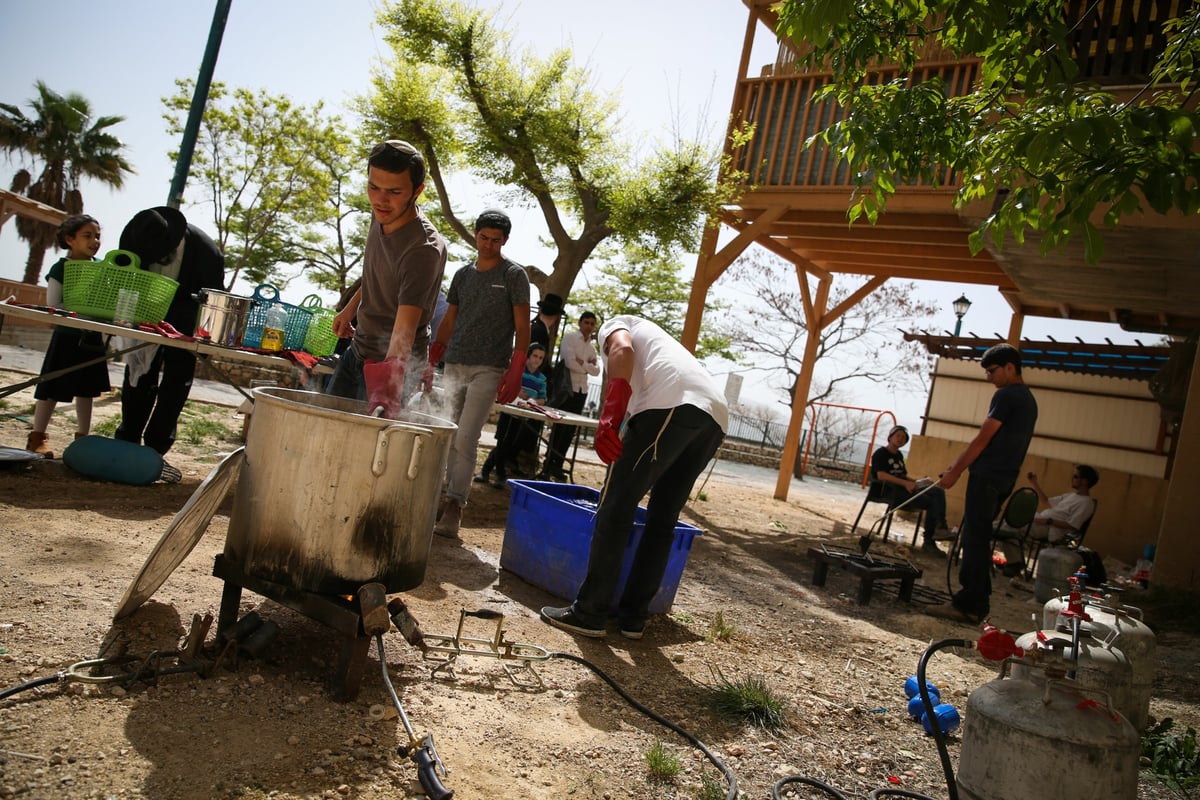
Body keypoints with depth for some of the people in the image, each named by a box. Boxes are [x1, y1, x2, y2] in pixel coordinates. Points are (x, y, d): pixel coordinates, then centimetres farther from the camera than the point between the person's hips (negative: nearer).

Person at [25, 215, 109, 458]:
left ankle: (82, 437, 22)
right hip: (67, 336, -5)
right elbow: (54, 305, -14)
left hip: (93, 338, 5)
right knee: (54, 389, 1)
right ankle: (38, 436, 13)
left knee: (87, 390, 12)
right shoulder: (60, 268, -9)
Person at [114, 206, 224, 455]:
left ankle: (154, 449, 7)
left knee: (176, 381, -1)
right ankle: (127, 440, 18)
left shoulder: (206, 251, -31)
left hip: (184, 321, -3)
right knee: (139, 375, 7)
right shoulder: (133, 239, -21)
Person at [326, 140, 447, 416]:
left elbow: (404, 331, -42)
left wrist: (387, 390, -55)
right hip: (358, 348, 9)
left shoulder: (424, 249, -32)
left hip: (391, 361, -8)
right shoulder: (383, 214, -7)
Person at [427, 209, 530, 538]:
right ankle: (448, 499, 9)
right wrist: (430, 361, 13)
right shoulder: (463, 274, 15)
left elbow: (522, 327, -2)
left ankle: (455, 505, -4)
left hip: (488, 370, -5)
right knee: (448, 439, 2)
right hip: (454, 365, 5)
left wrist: (515, 373, -12)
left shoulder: (514, 275, 2)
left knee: (465, 440, -11)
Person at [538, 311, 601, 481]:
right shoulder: (570, 338, -3)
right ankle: (547, 467, -3)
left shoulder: (592, 347, 15)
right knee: (559, 428, -7)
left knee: (570, 430, 7)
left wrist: (582, 363, -11)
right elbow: (570, 362, -17)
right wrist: (587, 367, -5)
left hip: (581, 391, 7)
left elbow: (596, 371, 4)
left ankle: (557, 466, 14)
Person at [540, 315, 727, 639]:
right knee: (663, 519, 15)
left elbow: (622, 349, -4)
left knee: (615, 507, 0)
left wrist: (610, 413, -17)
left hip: (672, 405, -8)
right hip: (716, 418, 8)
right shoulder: (655, 340, 43)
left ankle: (589, 613, 5)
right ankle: (633, 615, 20)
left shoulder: (614, 325, 23)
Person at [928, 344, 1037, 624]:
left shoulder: (1006, 395, -11)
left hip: (987, 476, -10)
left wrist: (955, 471, -9)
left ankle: (969, 605, -6)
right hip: (1004, 478, 10)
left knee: (974, 540, -8)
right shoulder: (1028, 399, 19)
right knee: (978, 539, 14)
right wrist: (959, 464, 18)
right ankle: (976, 602, 18)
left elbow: (982, 440, -14)